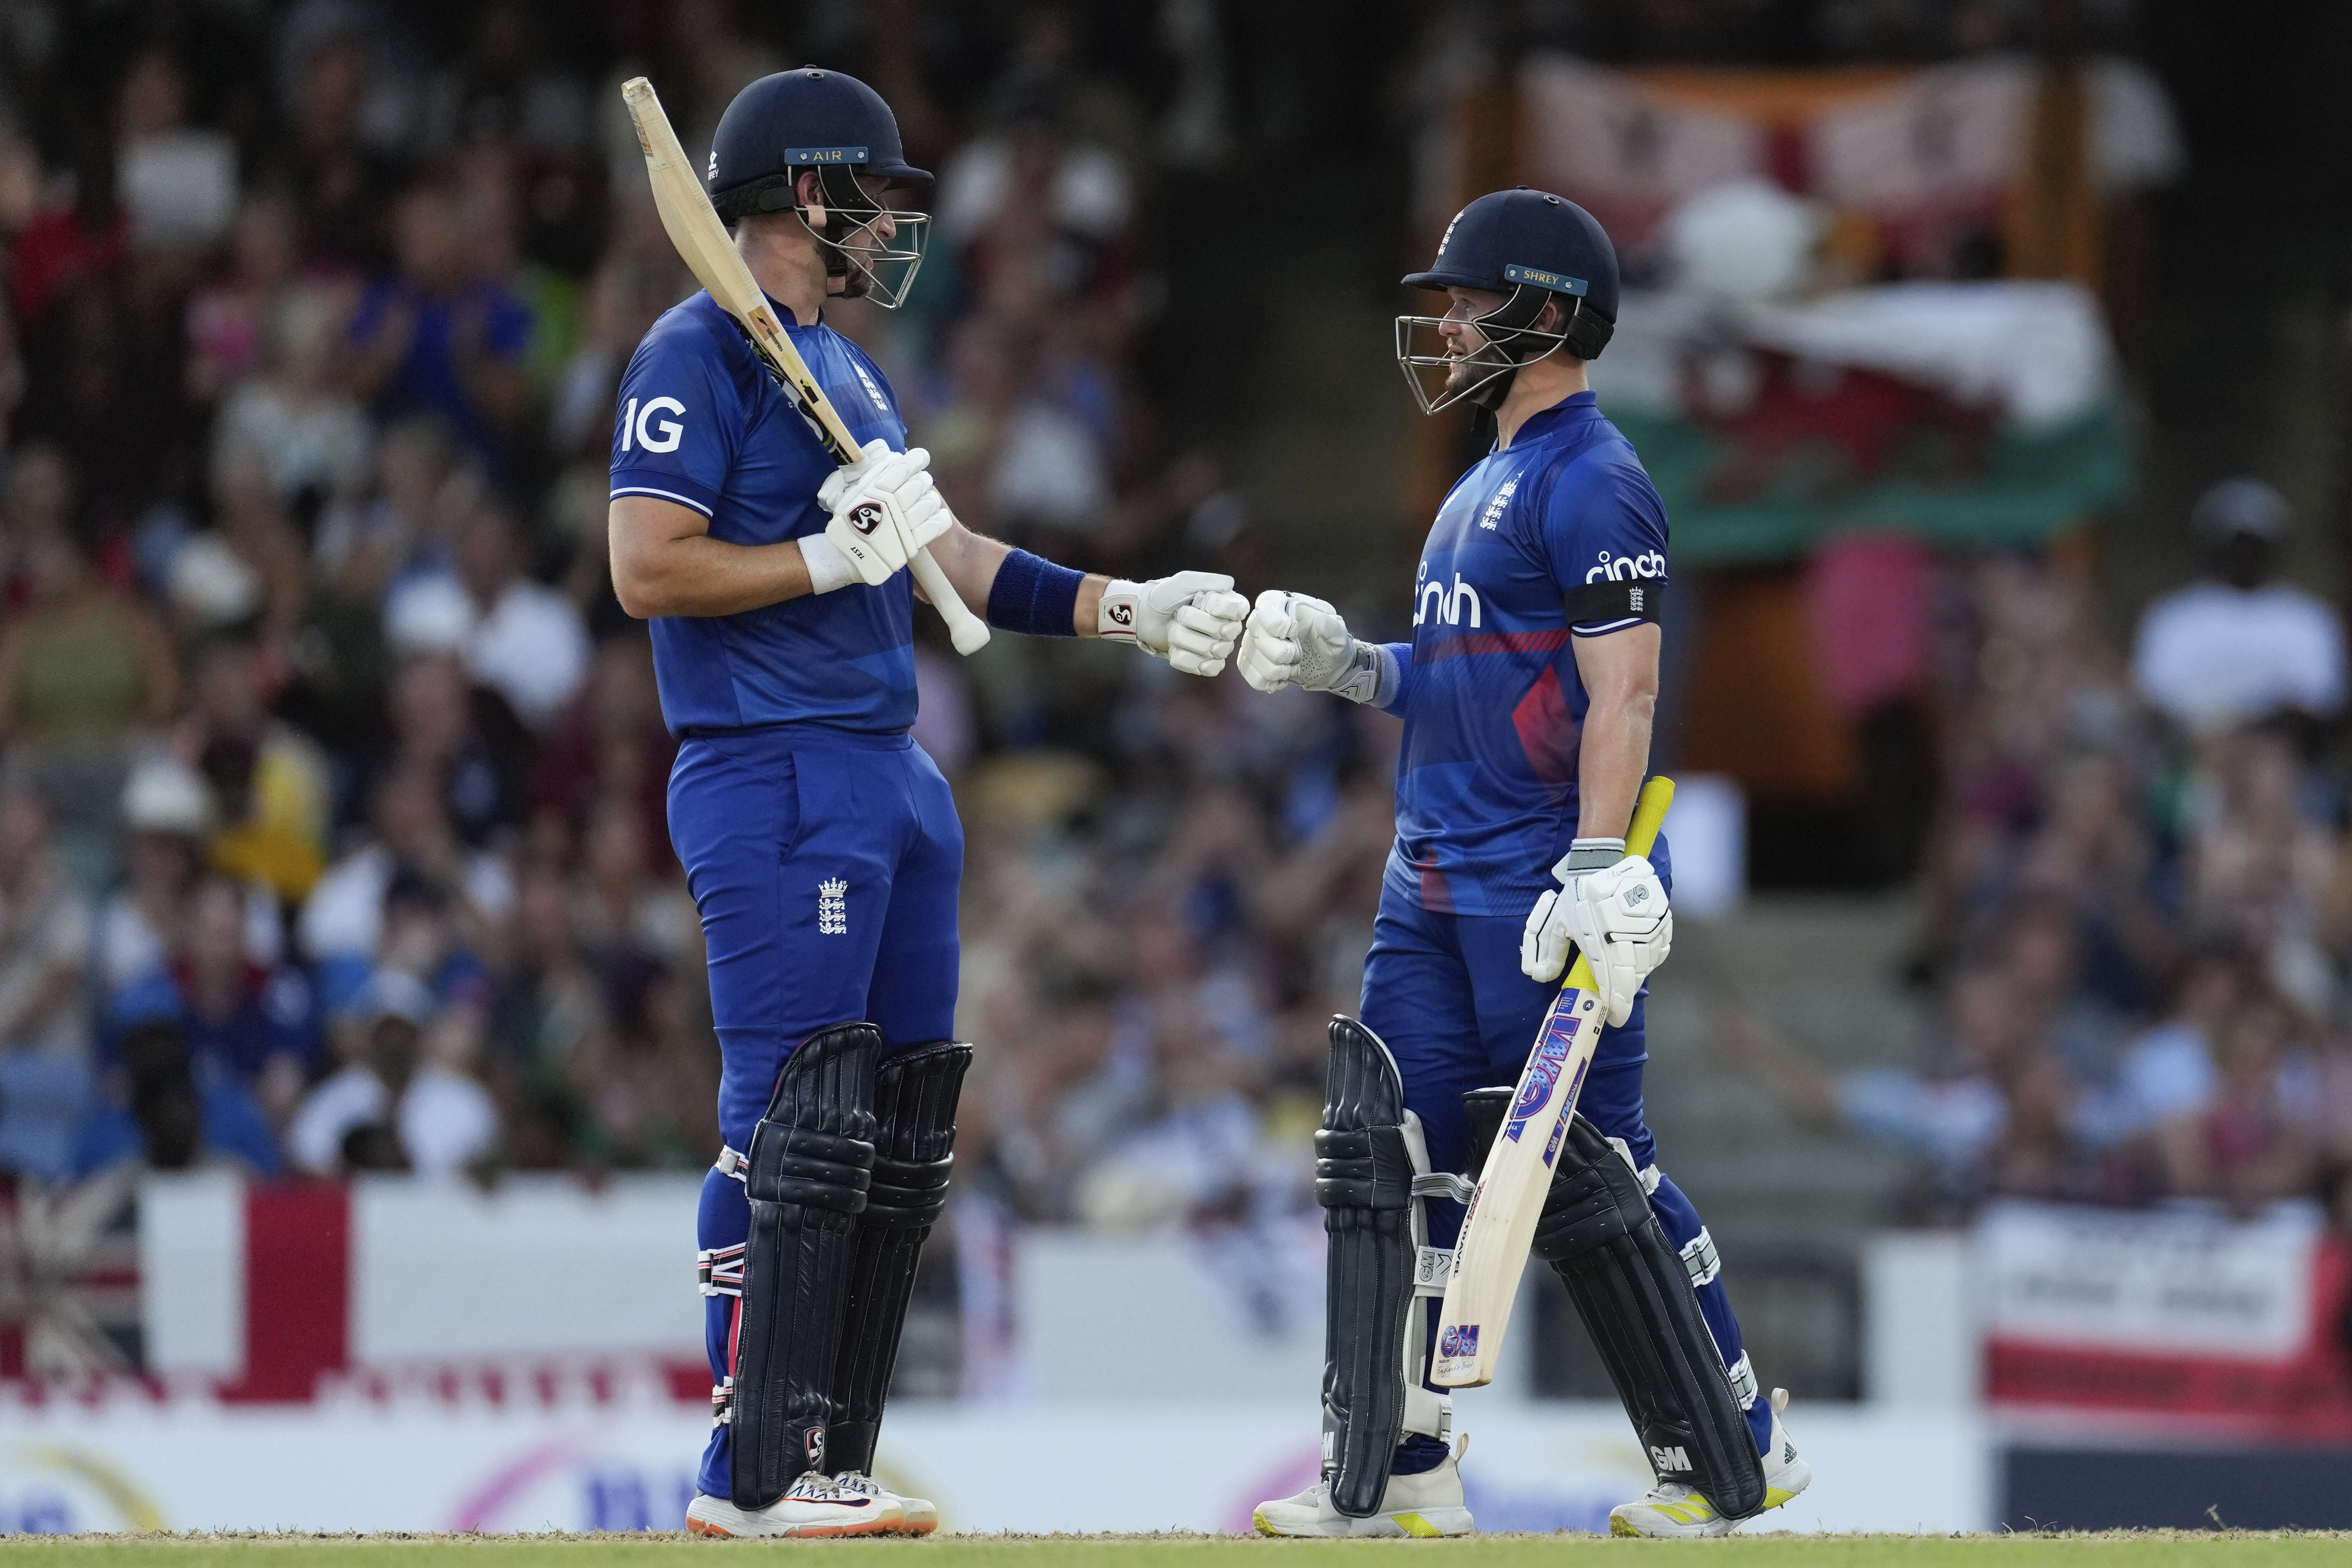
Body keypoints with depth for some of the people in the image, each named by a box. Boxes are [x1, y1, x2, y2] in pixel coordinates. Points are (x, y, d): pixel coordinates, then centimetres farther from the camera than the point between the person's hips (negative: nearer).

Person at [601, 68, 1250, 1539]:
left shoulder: (852, 370, 21)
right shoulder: (700, 354, -9)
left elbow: (955, 561, 22)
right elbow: (650, 570, -16)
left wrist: (1135, 611, 15)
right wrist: (829, 559, -18)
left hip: (890, 771, 10)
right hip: (771, 772, -10)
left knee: (901, 1133, 9)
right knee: (794, 1123, -13)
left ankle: (829, 1464, 14)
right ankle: (755, 1477, -12)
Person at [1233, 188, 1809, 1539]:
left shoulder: (1592, 481, -11)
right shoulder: (1486, 487, 20)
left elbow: (1624, 691, -18)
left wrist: (1599, 871, -25)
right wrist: (1337, 662, 9)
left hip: (1545, 887, -10)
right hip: (1437, 881, 10)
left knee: (1581, 1166, -7)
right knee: (1387, 1156, 3)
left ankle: (1740, 1454, 4)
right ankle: (1399, 1470, 6)